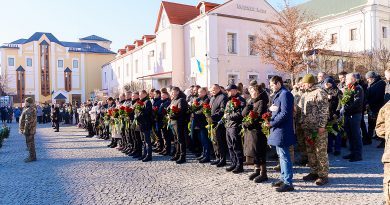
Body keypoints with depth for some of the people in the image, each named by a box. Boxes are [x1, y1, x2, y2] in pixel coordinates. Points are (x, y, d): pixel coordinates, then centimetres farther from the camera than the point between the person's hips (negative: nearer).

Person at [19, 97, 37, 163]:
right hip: (31, 129, 11)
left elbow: (28, 121, -24)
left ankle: (32, 157, 2)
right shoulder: (32, 109, 14)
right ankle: (32, 156, 24)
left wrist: (25, 129, -21)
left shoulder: (29, 110, -19)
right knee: (31, 143, 16)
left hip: (29, 129, -11)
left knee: (30, 143, -4)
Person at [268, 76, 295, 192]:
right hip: (277, 129, 10)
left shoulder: (285, 94, -14)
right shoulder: (278, 94, 17)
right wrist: (270, 108, -3)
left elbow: (284, 113, -21)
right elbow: (275, 109, 20)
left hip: (282, 130, -10)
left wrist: (271, 123, -15)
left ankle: (288, 183, 1)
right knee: (281, 155, 17)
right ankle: (283, 178, 28)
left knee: (284, 156, -6)